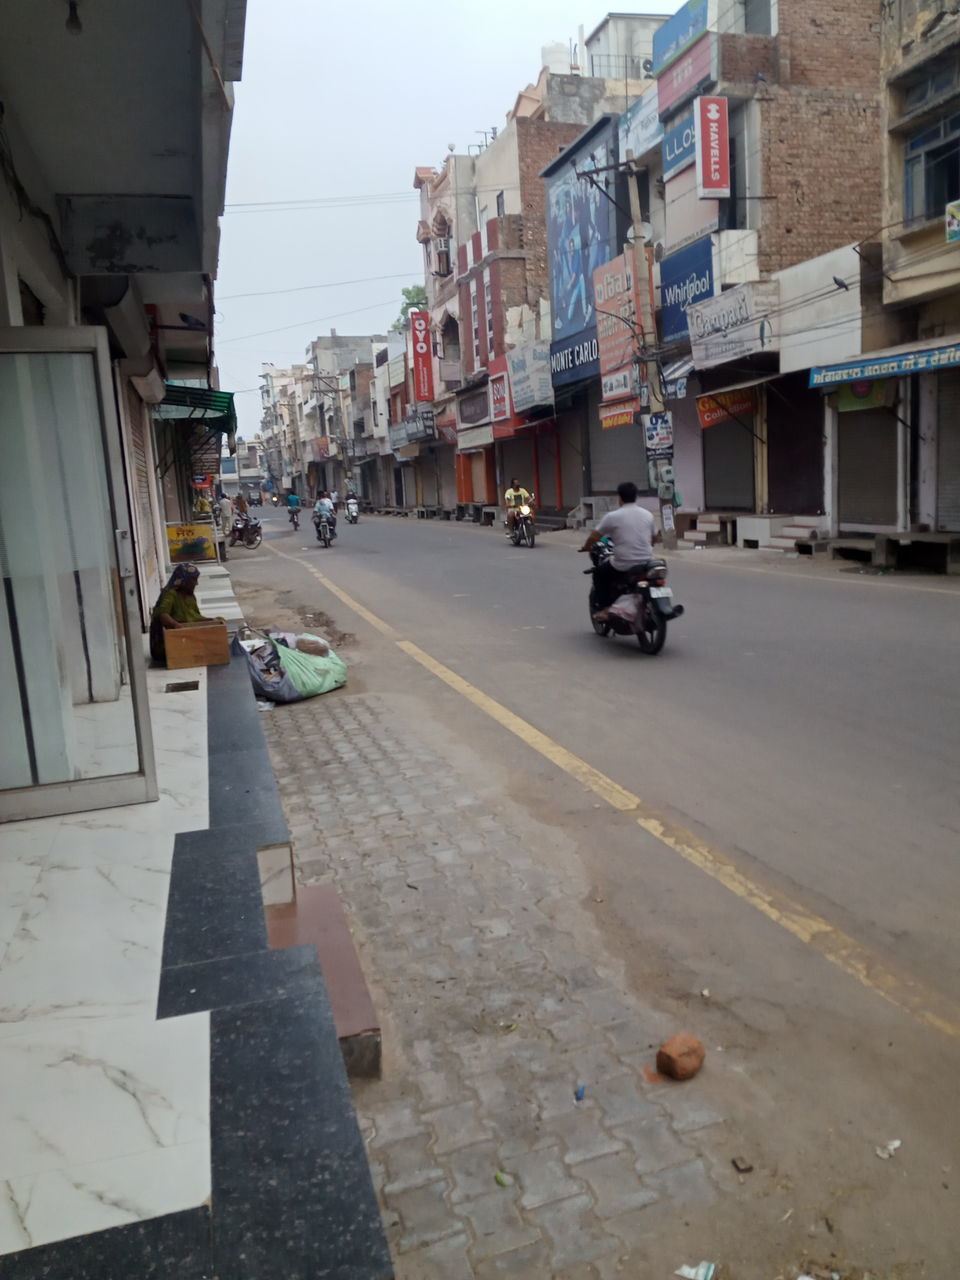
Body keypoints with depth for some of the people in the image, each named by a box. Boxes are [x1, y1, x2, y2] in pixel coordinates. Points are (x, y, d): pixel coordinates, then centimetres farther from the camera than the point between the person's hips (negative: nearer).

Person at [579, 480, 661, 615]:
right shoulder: (648, 514, 6)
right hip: (646, 563, 4)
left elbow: (594, 537, -1)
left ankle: (603, 609, 15)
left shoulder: (612, 516, -7)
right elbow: (655, 538, 17)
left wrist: (585, 547, 19)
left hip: (623, 566, -4)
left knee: (599, 574, 22)